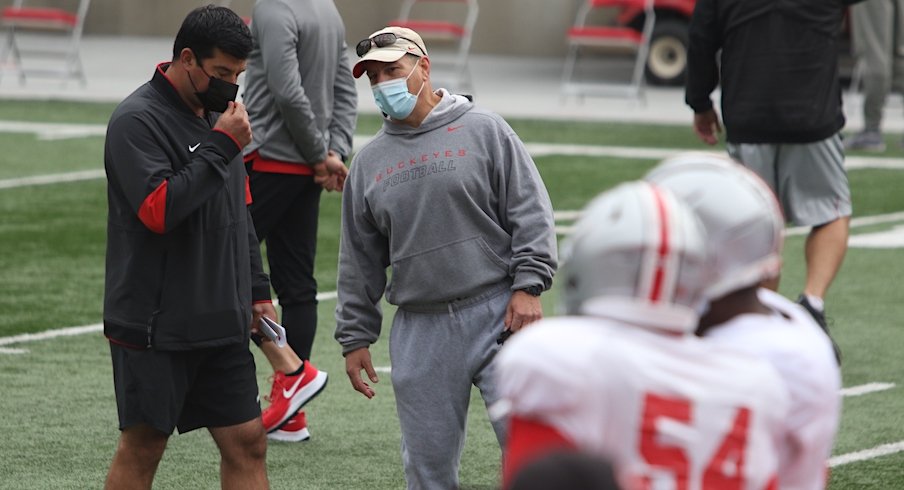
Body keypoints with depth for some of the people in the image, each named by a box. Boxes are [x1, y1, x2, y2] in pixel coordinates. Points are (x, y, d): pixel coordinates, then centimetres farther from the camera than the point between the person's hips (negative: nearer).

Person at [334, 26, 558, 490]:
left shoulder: (484, 131, 2)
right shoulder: (369, 162, 13)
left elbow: (531, 213, -1)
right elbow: (359, 260, 18)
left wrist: (528, 287, -10)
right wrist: (355, 337, 15)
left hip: (497, 314, -4)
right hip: (419, 331, 4)